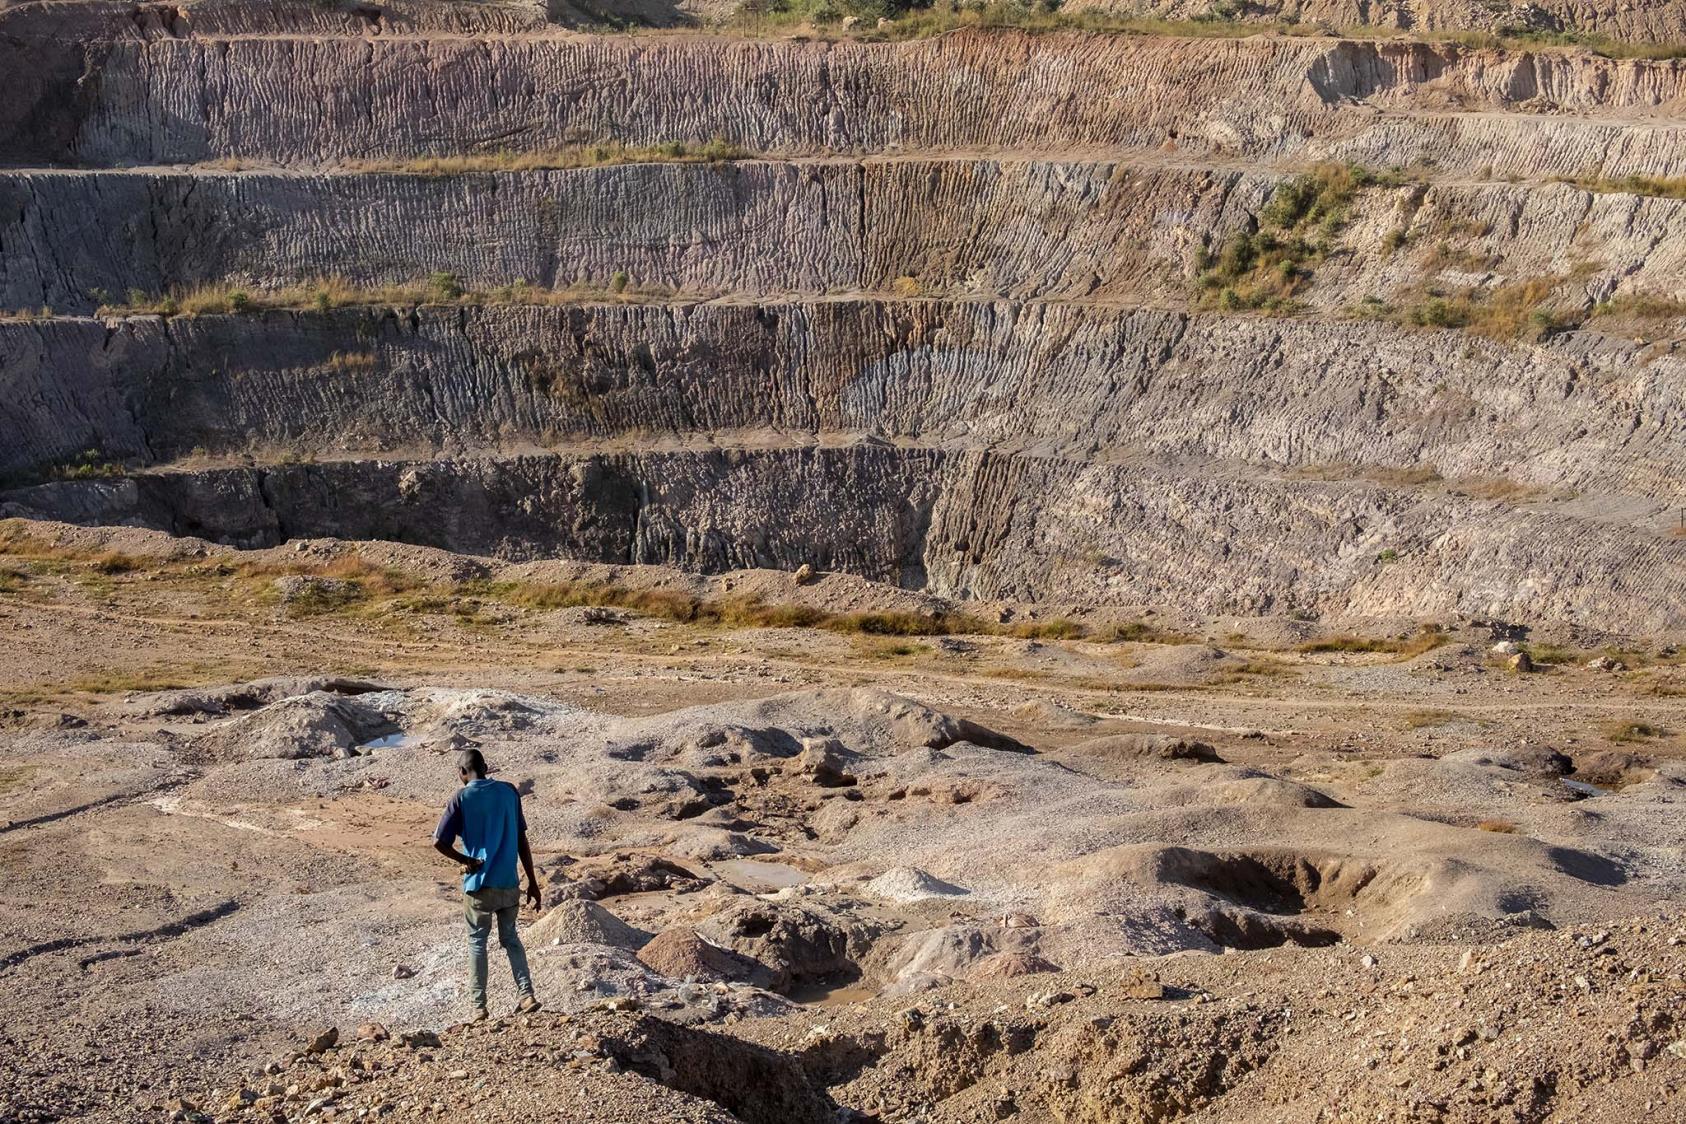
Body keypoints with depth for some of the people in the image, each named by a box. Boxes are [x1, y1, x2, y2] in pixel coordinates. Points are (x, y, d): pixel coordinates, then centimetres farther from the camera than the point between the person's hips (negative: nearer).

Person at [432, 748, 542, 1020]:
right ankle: (527, 996, 8)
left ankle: (478, 1007, 13)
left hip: (478, 886, -3)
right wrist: (532, 881, 9)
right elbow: (521, 839, 4)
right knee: (511, 938, 19)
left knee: (477, 942, 13)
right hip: (509, 884, 3)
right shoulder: (508, 792, 2)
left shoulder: (461, 798, -8)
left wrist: (465, 861, -1)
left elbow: (439, 842, -15)